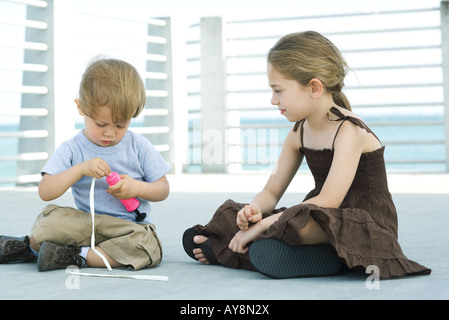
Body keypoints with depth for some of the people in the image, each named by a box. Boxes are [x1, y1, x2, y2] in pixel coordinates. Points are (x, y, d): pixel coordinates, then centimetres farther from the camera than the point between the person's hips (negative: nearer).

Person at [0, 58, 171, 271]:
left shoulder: (140, 147, 0)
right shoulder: (71, 150, -1)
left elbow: (163, 189, 5)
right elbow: (45, 192, -11)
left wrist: (137, 188, -17)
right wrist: (81, 169, -24)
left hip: (129, 227, 1)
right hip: (86, 225, -1)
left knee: (148, 246, -34)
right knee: (50, 218, -31)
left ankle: (75, 256, -22)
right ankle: (34, 245, 1)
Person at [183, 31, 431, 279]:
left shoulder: (349, 130, -17)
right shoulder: (299, 134, 9)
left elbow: (328, 200, -26)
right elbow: (271, 191, 10)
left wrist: (263, 224, -25)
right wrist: (254, 211, -16)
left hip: (365, 228, -8)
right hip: (323, 225, 8)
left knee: (267, 254, -37)